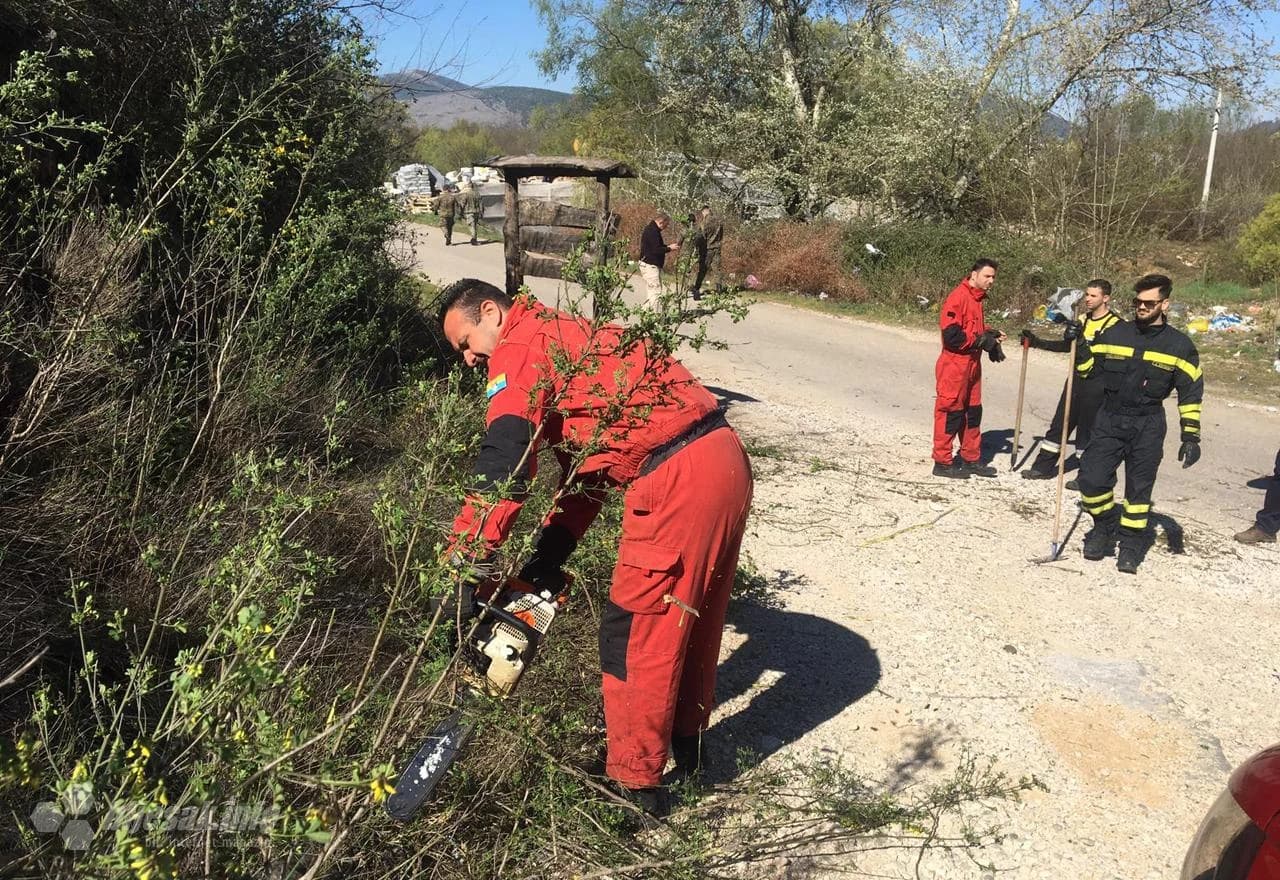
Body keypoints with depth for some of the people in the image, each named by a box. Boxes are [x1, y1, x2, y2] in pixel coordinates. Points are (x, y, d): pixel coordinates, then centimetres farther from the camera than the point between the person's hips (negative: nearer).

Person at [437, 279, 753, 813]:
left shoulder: (521, 348, -2)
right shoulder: (569, 343, 26)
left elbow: (503, 468, -16)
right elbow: (586, 471, 21)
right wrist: (547, 559, 16)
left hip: (679, 478, -10)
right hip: (726, 458, 10)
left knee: (637, 632, 5)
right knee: (694, 615, 24)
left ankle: (634, 783, 20)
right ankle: (686, 741, 43)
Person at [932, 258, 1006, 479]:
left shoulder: (977, 298, 15)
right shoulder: (958, 297, -15)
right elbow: (951, 334, -22)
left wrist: (990, 335, 7)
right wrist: (980, 340, -16)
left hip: (972, 365, 10)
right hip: (954, 364, -10)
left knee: (973, 412, 14)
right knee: (950, 413, -3)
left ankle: (971, 459, 25)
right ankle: (942, 462, 5)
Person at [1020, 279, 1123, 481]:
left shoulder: (1115, 324, -12)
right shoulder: (1082, 320, 11)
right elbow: (1068, 346, 21)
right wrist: (1037, 342, 15)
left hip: (1096, 383, -7)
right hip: (1077, 379, 7)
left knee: (1087, 430, 2)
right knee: (1059, 424, 10)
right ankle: (1044, 467, 19)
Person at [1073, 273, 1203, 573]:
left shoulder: (1179, 345, -2)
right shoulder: (1114, 333, 2)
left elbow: (1191, 394, 2)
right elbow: (1088, 367, 10)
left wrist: (1191, 437, -3)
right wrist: (1079, 344, -9)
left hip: (1148, 427, -1)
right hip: (1109, 420, 1)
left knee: (1138, 488, 5)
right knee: (1092, 479, -6)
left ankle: (1131, 542, 21)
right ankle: (1105, 526, 20)